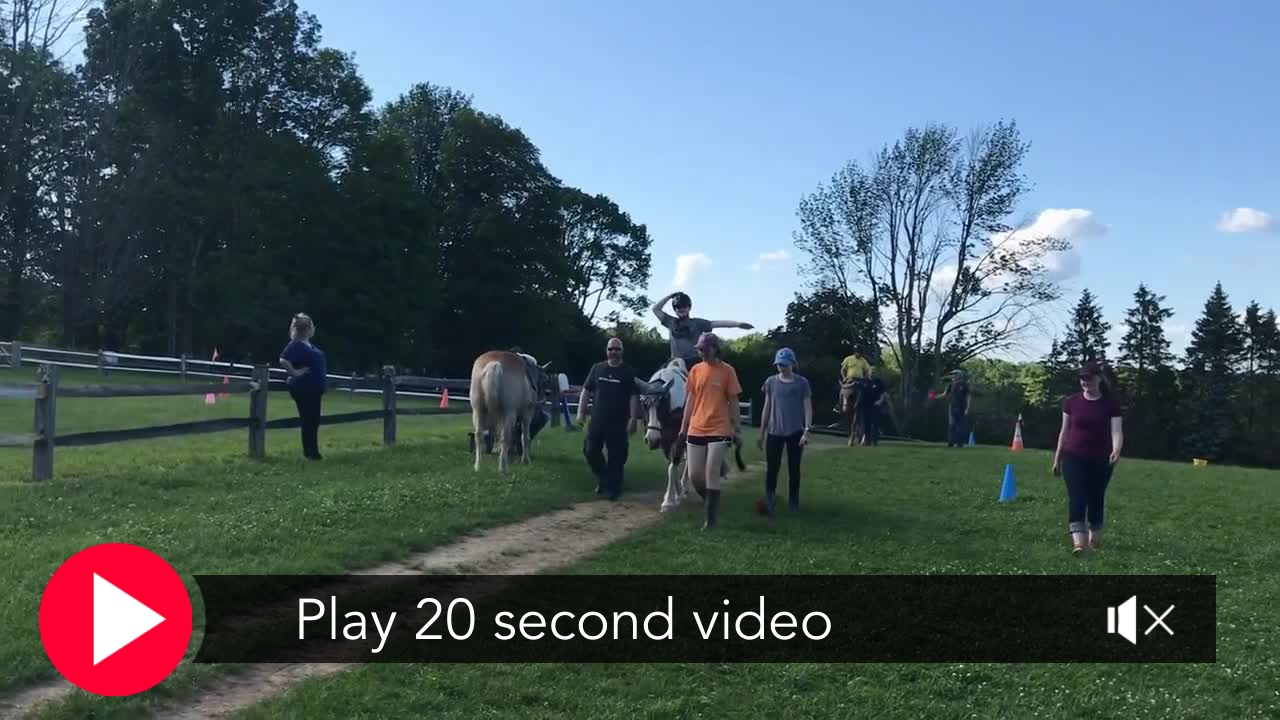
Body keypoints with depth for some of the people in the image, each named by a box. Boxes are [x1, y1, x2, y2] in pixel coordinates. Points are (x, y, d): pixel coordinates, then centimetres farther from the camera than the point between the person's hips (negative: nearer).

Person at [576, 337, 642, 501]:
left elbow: (634, 397, -5)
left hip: (618, 422, -3)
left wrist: (633, 420, -12)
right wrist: (581, 412, 4)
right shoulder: (597, 368, 8)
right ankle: (603, 478, 24)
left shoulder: (628, 372, -1)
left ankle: (613, 489, 11)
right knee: (590, 450, 2)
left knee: (616, 456, 0)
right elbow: (586, 390, 11)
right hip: (597, 419, 3)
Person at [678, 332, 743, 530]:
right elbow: (690, 399, 10)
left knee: (711, 474, -7)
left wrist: (735, 429, -4)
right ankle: (712, 504, 29)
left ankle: (711, 519, 4)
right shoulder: (695, 370, 6)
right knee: (694, 476, 4)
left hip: (719, 430, -4)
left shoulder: (727, 371, -4)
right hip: (696, 430, 4)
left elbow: (733, 402, -2)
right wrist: (683, 427, 8)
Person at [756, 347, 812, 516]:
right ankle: (769, 502, 0)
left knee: (794, 468, 6)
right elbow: (767, 408, 11)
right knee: (771, 468, -3)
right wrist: (761, 433, 11)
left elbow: (807, 408, -2)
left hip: (795, 432, -1)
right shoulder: (771, 382, 6)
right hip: (774, 432, 2)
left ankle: (793, 503, 17)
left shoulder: (801, 383, -1)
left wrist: (807, 431, -14)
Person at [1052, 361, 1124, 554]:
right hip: (1074, 458, 0)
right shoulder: (1071, 402, 0)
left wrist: (1116, 451, -34)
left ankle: (1094, 541, 28)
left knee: (1096, 501, 10)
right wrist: (1057, 458, 10)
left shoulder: (1111, 403, -5)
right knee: (1077, 499, -12)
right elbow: (1064, 431, 8)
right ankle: (1077, 543, -19)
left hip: (1101, 460, 0)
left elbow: (1116, 430, -13)